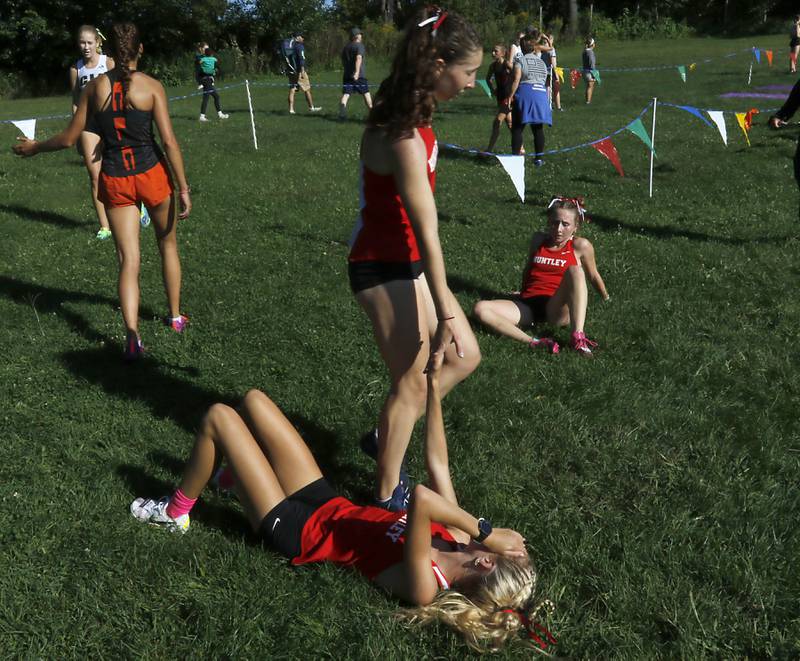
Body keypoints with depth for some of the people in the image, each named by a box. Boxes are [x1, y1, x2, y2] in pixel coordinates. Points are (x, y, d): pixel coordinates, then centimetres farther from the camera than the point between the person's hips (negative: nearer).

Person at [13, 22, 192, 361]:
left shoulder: (95, 87, 1)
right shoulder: (151, 86, -6)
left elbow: (69, 138, 4)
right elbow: (169, 141, -11)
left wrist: (34, 147, 22)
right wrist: (183, 188, -6)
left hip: (114, 180, 2)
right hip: (151, 174, -1)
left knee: (128, 260, 3)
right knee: (168, 245, 21)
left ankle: (132, 333, -13)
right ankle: (175, 316, 32)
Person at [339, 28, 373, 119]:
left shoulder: (345, 48, 17)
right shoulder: (360, 46, -3)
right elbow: (359, 58, -19)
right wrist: (357, 72, -28)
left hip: (347, 75, 5)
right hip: (359, 76, -4)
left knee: (345, 94, -5)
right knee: (366, 94, 9)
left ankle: (342, 112, -27)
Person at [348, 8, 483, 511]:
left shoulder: (407, 115, 3)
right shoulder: (403, 138, -27)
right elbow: (426, 230, -25)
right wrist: (443, 312, -21)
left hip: (407, 261, 9)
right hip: (385, 270, -9)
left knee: (464, 356, 15)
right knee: (412, 384, 3)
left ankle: (386, 437, 29)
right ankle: (388, 496, 22)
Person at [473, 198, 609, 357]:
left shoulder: (580, 246, 4)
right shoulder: (538, 240, 14)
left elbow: (593, 276, 19)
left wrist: (606, 299, 30)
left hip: (557, 309, -2)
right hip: (528, 306, 3)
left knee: (575, 271, -30)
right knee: (480, 308, -25)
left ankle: (578, 336, -41)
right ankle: (533, 342, -41)